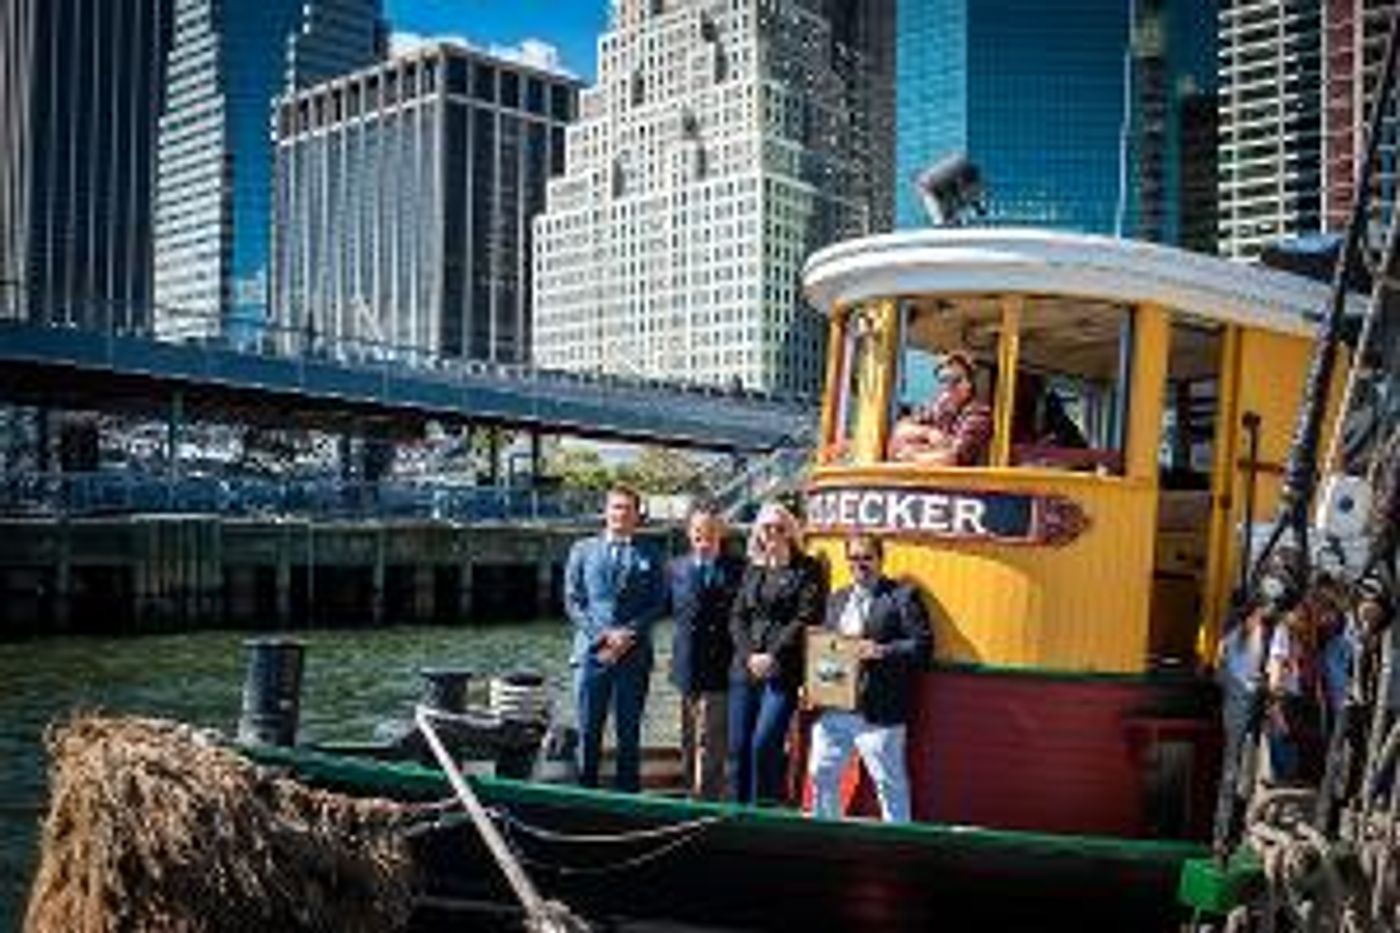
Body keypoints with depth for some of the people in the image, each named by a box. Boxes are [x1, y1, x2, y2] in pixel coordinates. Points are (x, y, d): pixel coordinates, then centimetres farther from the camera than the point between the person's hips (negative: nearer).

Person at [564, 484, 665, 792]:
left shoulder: (649, 556, 9)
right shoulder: (582, 550, 11)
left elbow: (657, 604, 4)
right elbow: (573, 601, 5)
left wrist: (629, 634, -11)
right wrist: (601, 635, -8)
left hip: (634, 654, 0)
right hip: (591, 651, 0)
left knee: (629, 732, 4)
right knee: (588, 731, 2)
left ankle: (628, 793, 10)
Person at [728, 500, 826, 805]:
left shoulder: (808, 570, 2)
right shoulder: (752, 570, 16)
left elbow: (806, 619, -7)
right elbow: (737, 618, 12)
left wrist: (773, 656, -14)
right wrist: (749, 654, -4)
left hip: (783, 671, -5)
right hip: (745, 668, 5)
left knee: (764, 743, -13)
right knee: (738, 745, 4)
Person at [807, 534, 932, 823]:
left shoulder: (902, 596, -2)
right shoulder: (836, 599, 19)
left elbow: (922, 645, -9)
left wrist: (882, 651, -20)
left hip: (877, 712, -6)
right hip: (832, 709, 6)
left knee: (889, 783, 0)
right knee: (821, 775, 11)